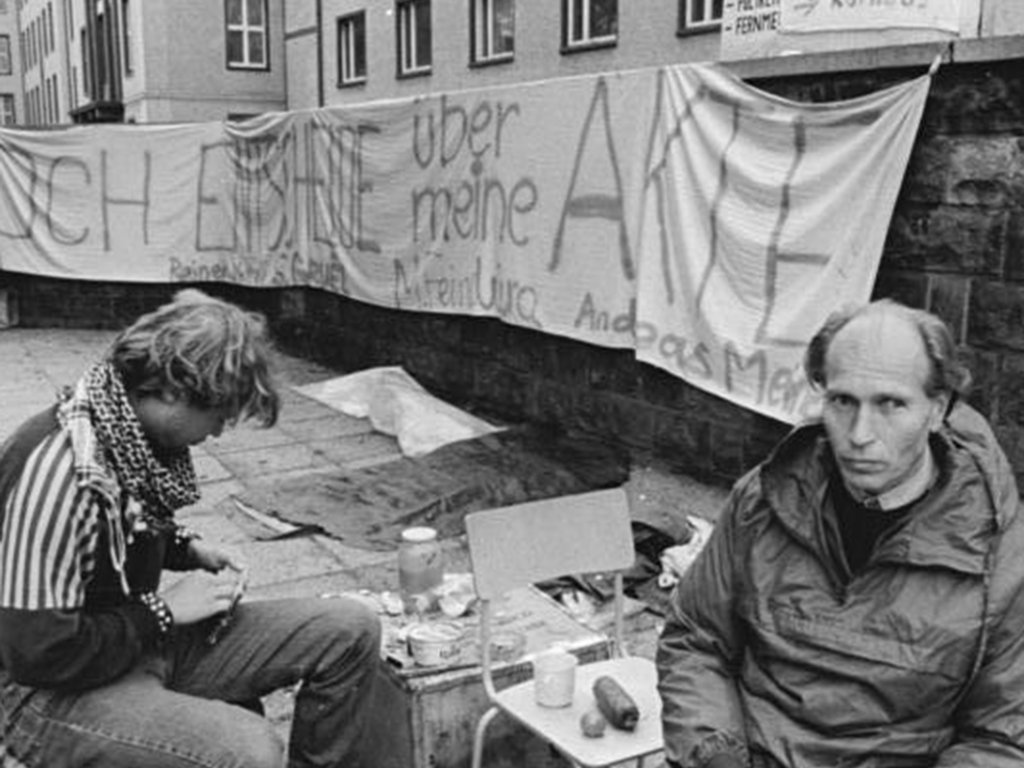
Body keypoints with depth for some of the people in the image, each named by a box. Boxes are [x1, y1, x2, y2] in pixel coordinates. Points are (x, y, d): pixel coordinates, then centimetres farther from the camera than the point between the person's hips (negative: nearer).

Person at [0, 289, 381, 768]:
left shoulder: (137, 434, -2)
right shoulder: (58, 471, -29)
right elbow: (40, 653, -28)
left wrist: (189, 549, 1)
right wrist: (164, 610, -17)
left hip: (144, 635, 8)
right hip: (54, 690, -8)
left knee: (351, 631, -4)